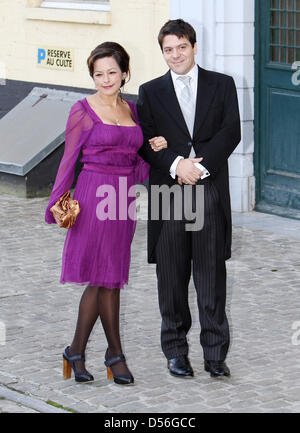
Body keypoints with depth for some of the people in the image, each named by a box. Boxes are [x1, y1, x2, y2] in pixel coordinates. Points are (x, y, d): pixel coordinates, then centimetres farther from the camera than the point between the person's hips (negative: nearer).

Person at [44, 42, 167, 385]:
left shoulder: (132, 110, 13)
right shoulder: (83, 111, -3)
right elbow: (69, 158, -1)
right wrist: (57, 203, -5)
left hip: (123, 199, 6)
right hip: (94, 197, -6)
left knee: (105, 278, 7)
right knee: (107, 277, -3)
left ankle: (77, 351, 16)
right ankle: (115, 353, 10)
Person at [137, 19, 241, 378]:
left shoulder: (222, 85, 11)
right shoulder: (150, 92, 12)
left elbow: (231, 132, 0)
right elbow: (145, 142, 3)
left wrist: (200, 164, -13)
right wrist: (177, 164, -14)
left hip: (210, 190, -1)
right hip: (168, 190, 1)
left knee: (211, 275, -2)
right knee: (172, 277, 4)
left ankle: (215, 354, 3)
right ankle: (175, 352, 13)